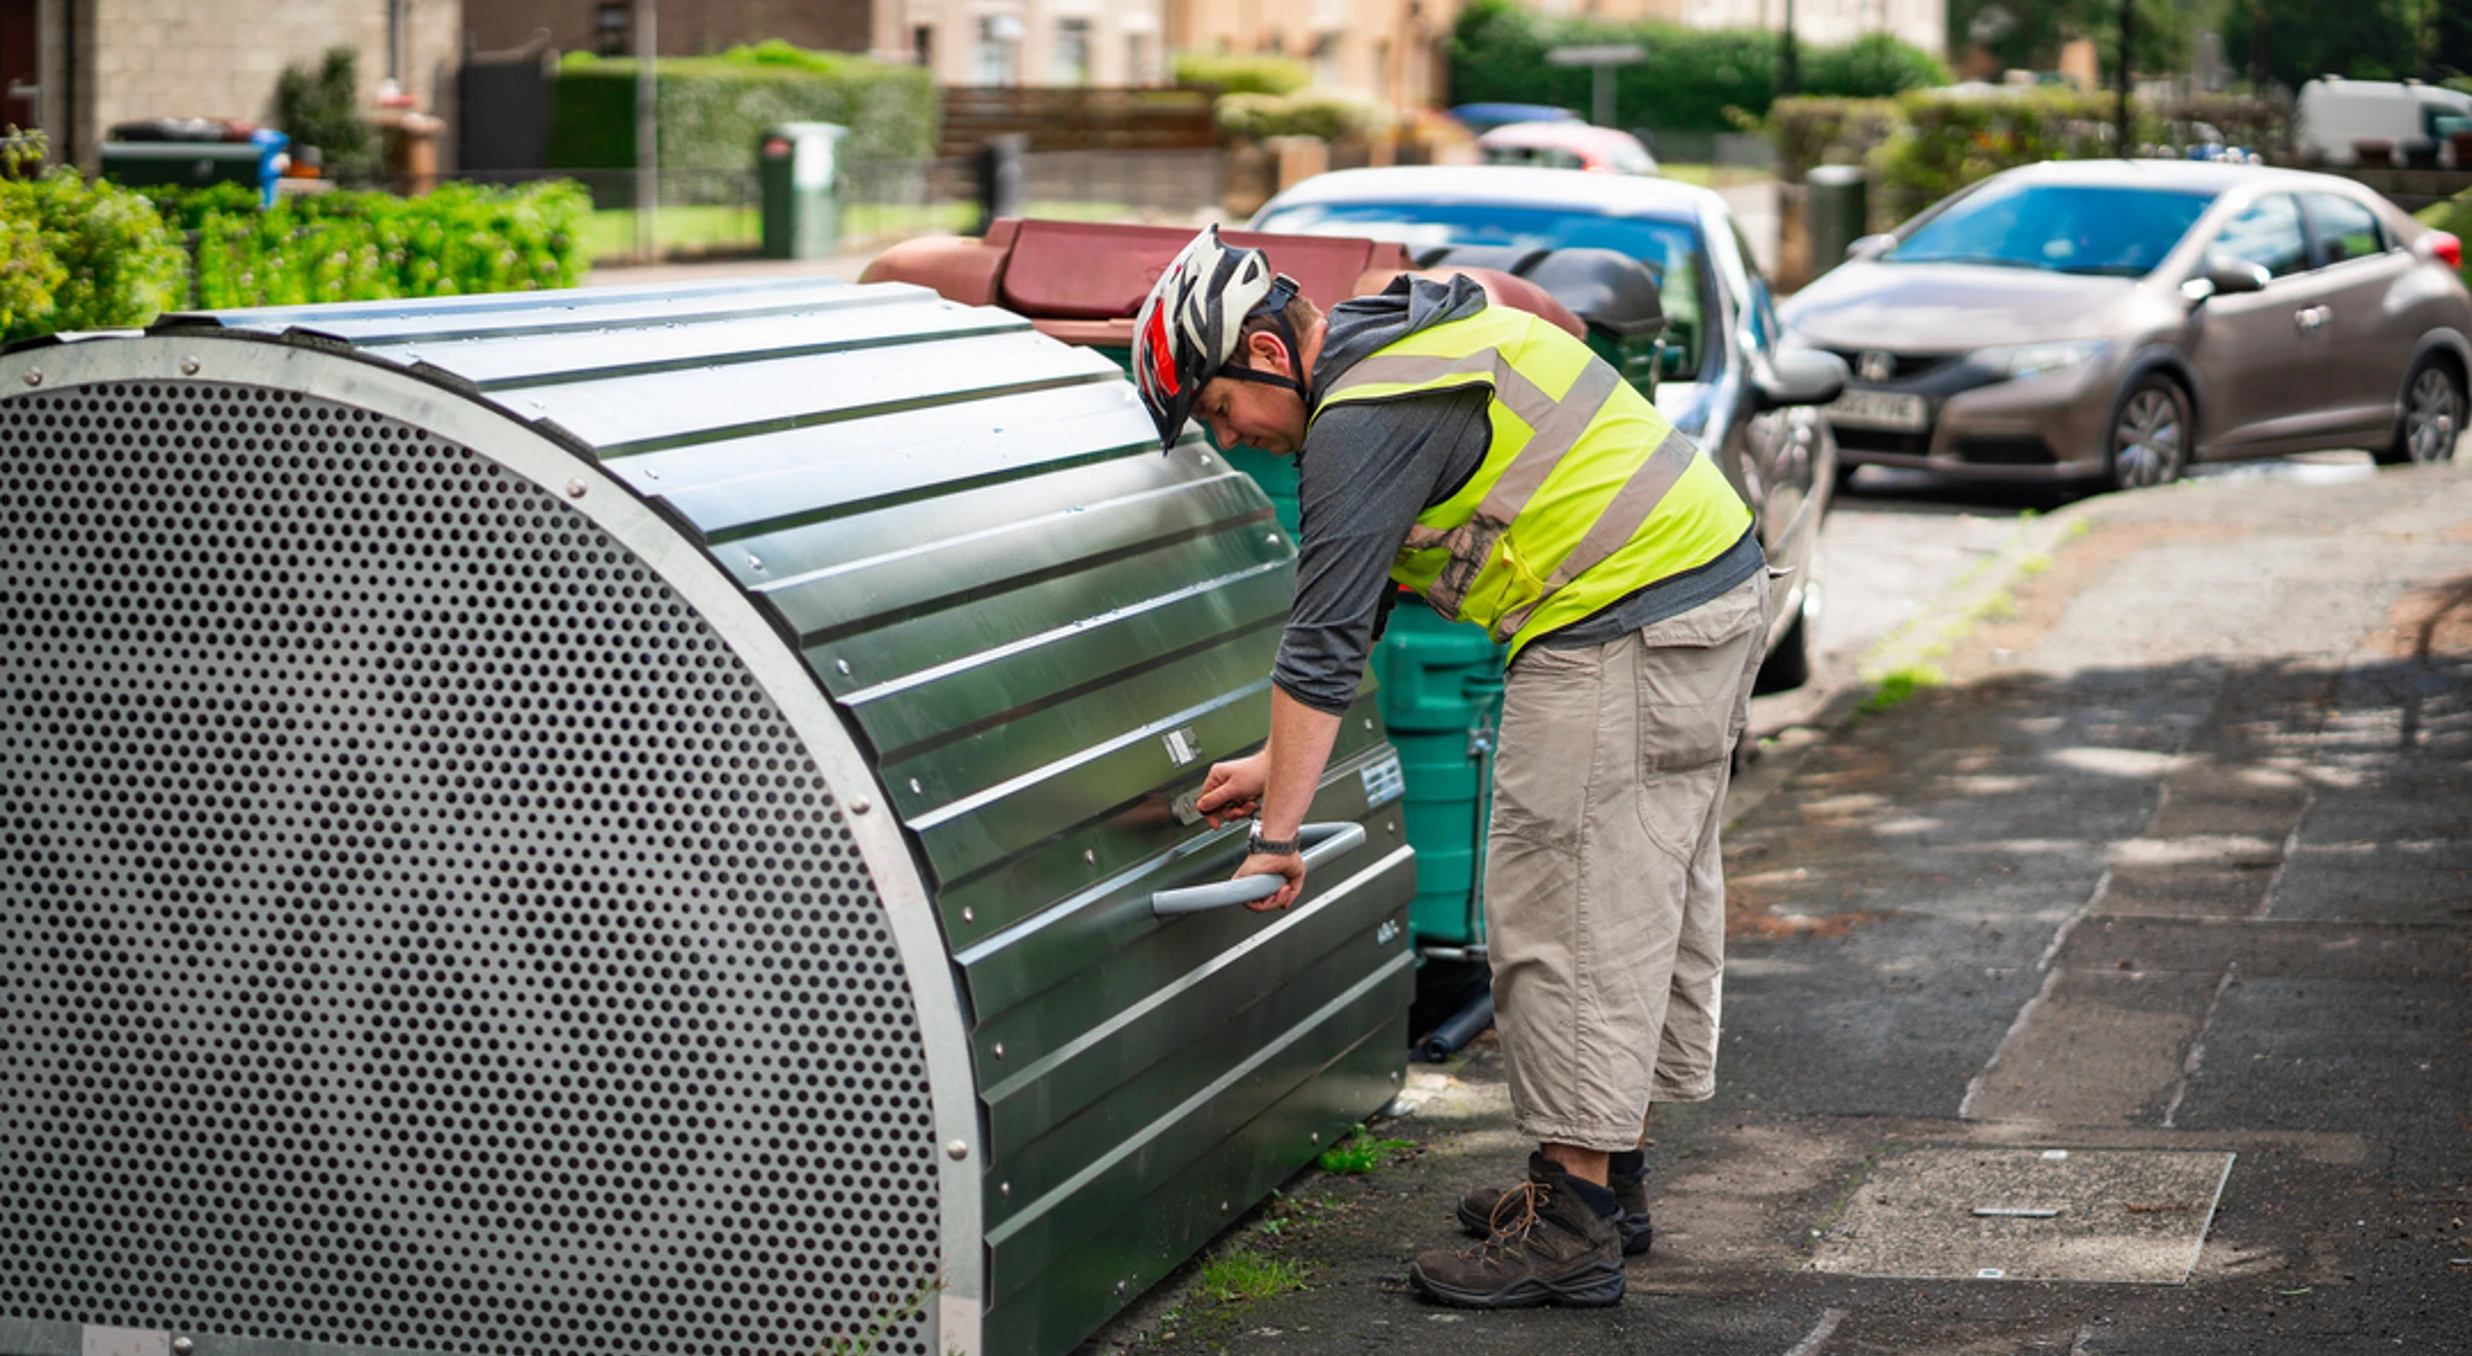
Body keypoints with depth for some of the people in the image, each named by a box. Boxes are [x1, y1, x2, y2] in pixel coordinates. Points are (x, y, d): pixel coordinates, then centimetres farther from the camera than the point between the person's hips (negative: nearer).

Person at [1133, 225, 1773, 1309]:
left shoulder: (1365, 424, -16)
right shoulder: (1408, 344, 17)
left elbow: (1323, 645, -17)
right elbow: (1351, 606, 21)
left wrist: (1278, 835, -13)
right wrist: (1274, 763, 20)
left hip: (1623, 630, -11)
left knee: (1564, 914, -6)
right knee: (1653, 897, 16)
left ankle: (1572, 1229, -3)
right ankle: (1606, 1174, 28)